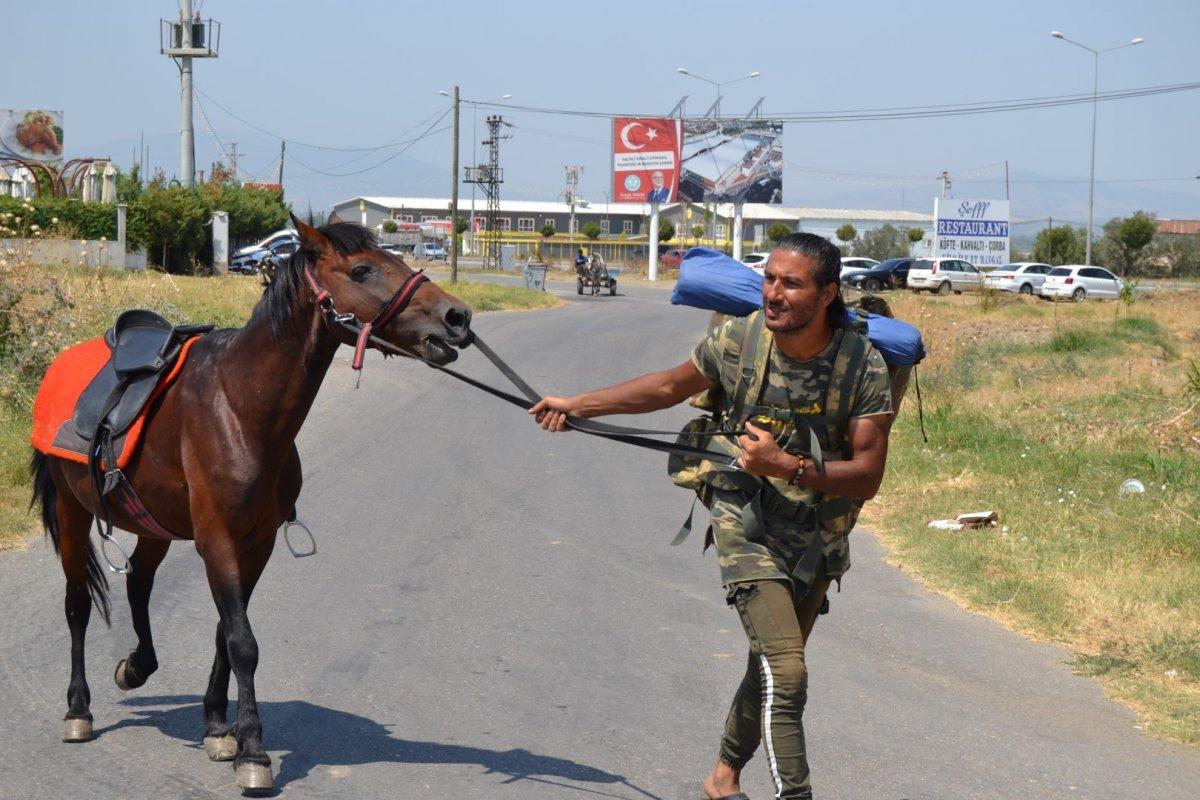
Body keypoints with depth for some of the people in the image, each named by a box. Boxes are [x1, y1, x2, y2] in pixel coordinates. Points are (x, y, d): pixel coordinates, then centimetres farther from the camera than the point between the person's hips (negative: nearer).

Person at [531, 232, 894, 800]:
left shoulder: (864, 367, -16)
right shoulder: (736, 341, -13)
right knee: (785, 674, -18)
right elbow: (669, 388, 7)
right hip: (747, 523, -2)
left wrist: (786, 466, -28)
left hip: (819, 535, 2)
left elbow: (867, 477, -15)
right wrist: (576, 405, 8)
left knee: (770, 668, 18)